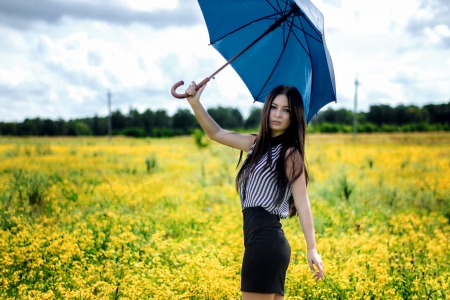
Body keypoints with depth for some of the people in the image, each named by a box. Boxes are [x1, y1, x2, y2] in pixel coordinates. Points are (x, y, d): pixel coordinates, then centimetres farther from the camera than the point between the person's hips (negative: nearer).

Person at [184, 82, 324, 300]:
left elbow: (302, 202, -12)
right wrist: (194, 102, 8)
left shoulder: (290, 154, -6)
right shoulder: (257, 144, 15)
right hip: (261, 240, 8)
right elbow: (216, 134, 20)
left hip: (266, 241, -8)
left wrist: (312, 249, -20)